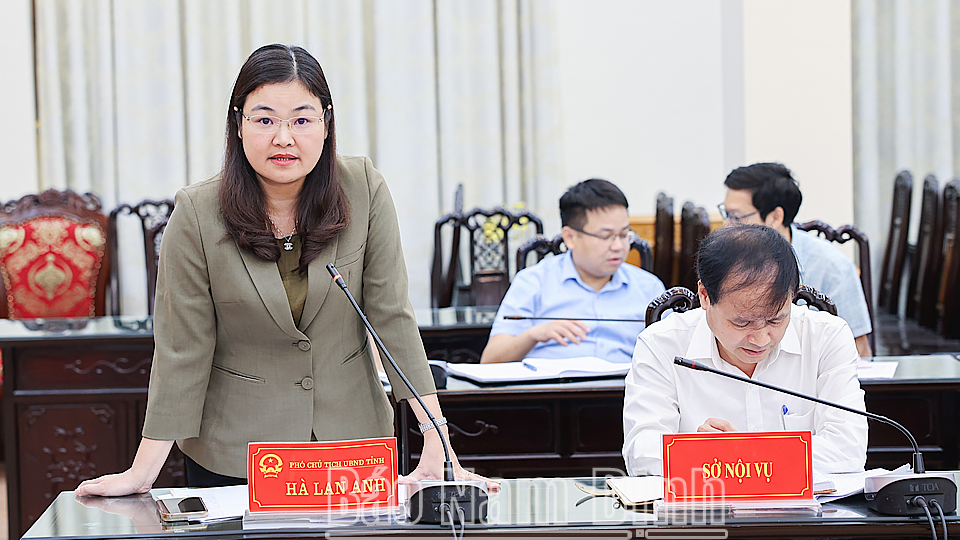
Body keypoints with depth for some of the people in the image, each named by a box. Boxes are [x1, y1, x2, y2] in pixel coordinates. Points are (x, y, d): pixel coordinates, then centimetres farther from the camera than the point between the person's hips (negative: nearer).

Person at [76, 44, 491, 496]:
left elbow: (392, 316, -9)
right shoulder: (197, 215, -13)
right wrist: (143, 471, -13)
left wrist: (438, 445, -15)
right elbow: (182, 350, -10)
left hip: (353, 441, 1)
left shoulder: (364, 191, -9)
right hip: (232, 453, -1)